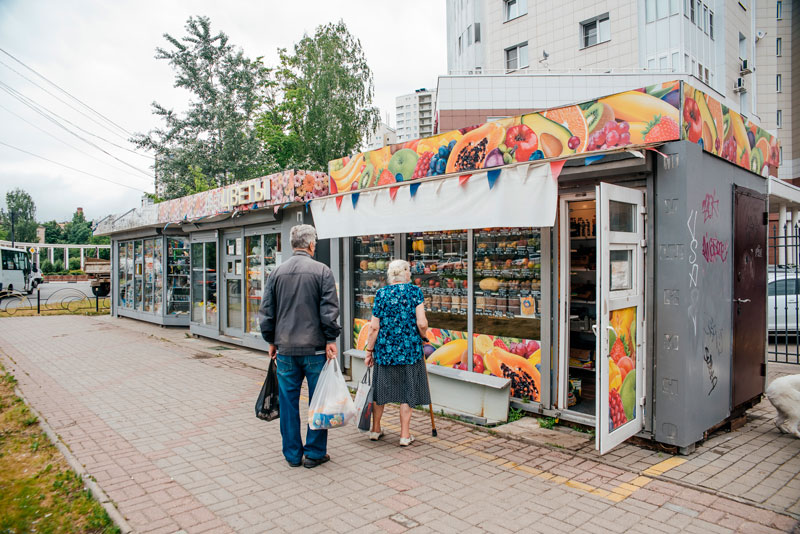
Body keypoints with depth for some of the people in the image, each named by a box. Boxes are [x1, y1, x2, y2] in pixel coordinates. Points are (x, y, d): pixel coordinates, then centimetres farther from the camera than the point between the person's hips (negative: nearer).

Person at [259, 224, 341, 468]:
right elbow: (329, 310, -11)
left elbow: (266, 311, 8)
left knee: (288, 402, 11)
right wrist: (331, 340, -5)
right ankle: (315, 453, 16)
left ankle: (292, 454, 21)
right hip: (315, 348, -3)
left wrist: (271, 341, 16)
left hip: (285, 349, 3)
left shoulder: (277, 272, 5)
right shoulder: (322, 270, -6)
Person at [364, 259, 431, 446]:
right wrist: (423, 336, 8)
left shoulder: (381, 293, -1)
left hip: (385, 349, 2)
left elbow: (374, 327, -3)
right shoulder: (414, 291, -5)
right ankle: (405, 435, 14)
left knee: (381, 388, 15)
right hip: (409, 349, -2)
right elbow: (422, 323, -12)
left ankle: (375, 430, 28)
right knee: (408, 390, 9)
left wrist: (369, 350, 5)